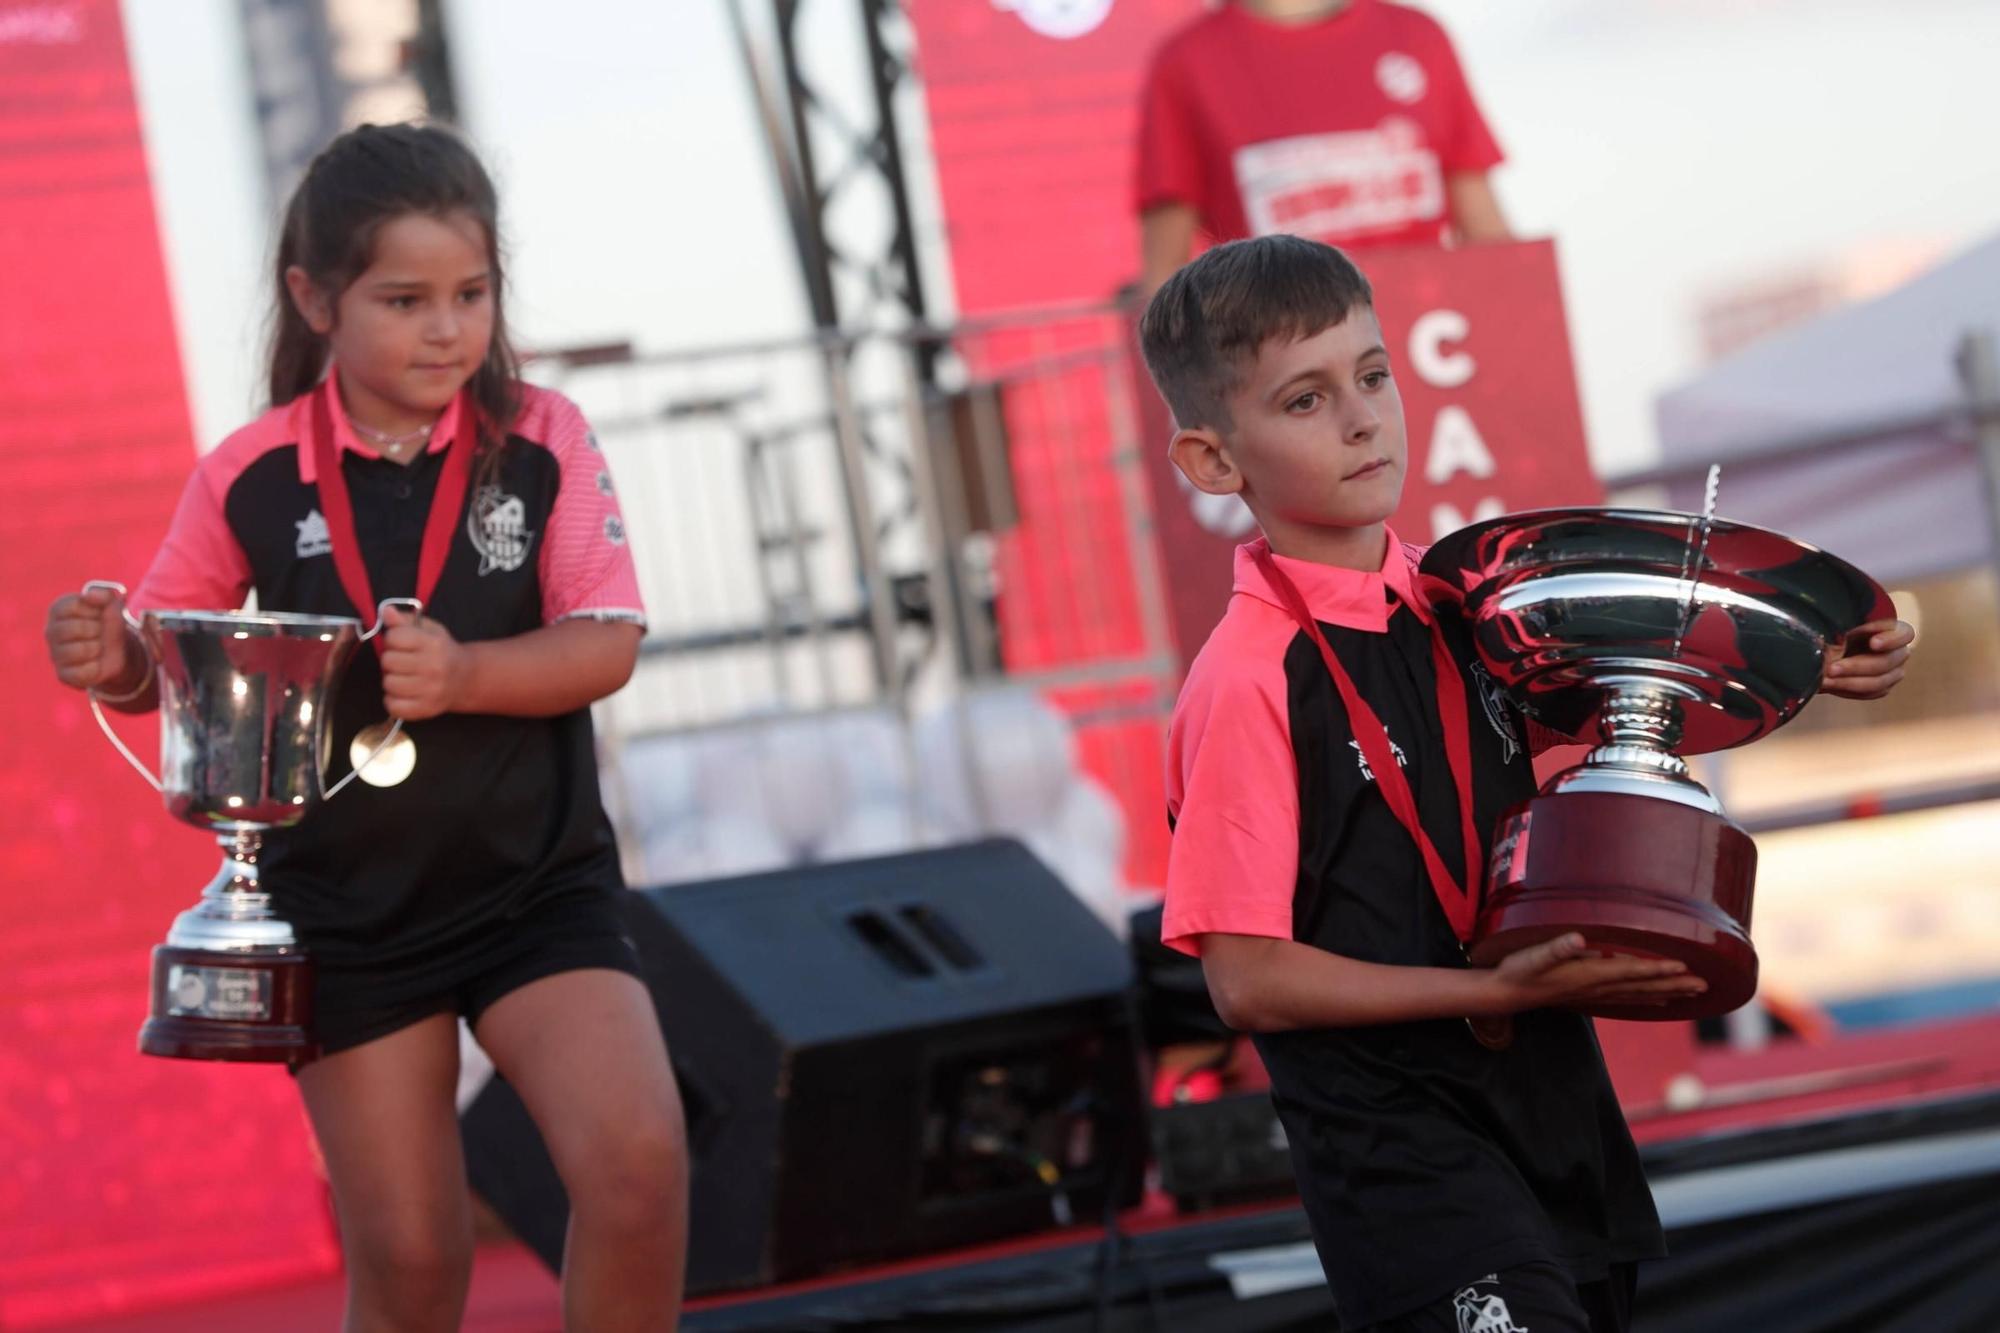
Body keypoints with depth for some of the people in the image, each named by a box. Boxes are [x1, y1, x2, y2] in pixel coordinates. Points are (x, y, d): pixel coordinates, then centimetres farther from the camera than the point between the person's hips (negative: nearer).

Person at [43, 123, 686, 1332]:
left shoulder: (542, 441, -6)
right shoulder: (252, 478, -5)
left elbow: (607, 642, -11)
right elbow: (169, 655, 6)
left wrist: (464, 674, -29)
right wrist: (113, 664, -17)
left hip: (536, 881, -1)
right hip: (345, 906, 1)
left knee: (639, 1162, -20)